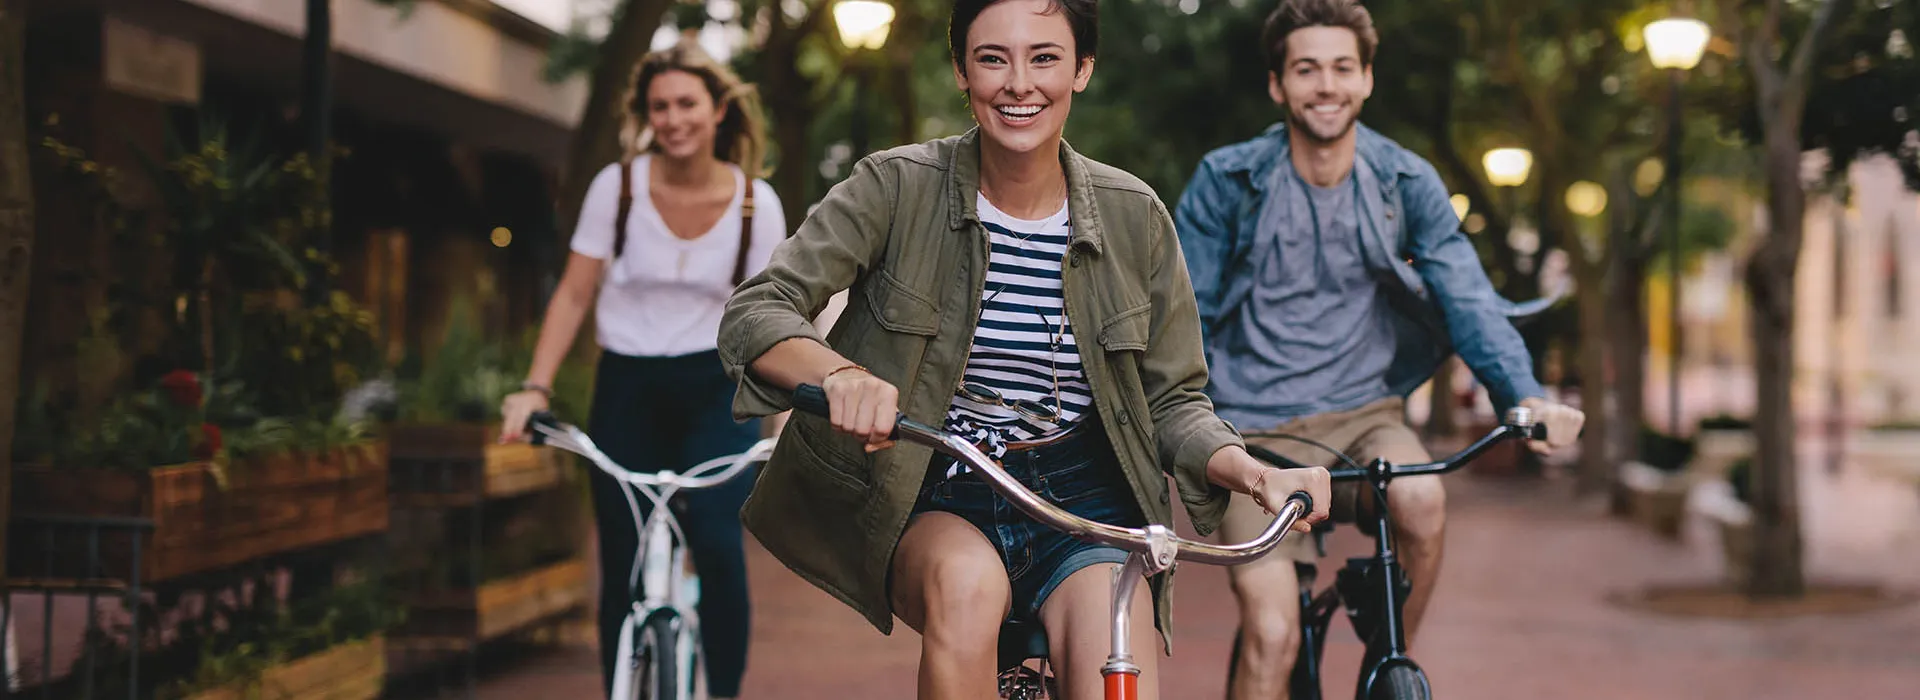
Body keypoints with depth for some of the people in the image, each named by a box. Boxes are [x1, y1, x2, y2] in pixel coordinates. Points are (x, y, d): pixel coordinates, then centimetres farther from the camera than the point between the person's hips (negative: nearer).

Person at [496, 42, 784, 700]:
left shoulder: (755, 201, -3)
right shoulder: (617, 185, -5)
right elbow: (574, 294, -1)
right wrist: (536, 387, -10)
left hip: (715, 390, 0)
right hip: (627, 389, 1)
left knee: (716, 539, -21)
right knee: (624, 566, -4)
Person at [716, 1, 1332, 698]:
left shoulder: (1133, 216, 0)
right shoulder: (898, 188, -7)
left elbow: (1171, 401, 6)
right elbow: (753, 313, -15)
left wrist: (1252, 471, -15)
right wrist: (841, 373, -37)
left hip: (1079, 505, 2)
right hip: (933, 501, -1)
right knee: (967, 582, -36)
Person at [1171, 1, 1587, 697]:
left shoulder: (1407, 183, 0)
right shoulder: (1227, 181, -3)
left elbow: (1466, 295, -6)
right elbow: (1185, 314, 1)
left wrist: (1524, 395, -23)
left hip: (1364, 414, 1)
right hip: (1258, 429, -1)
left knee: (1421, 499, -32)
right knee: (1272, 636, -19)